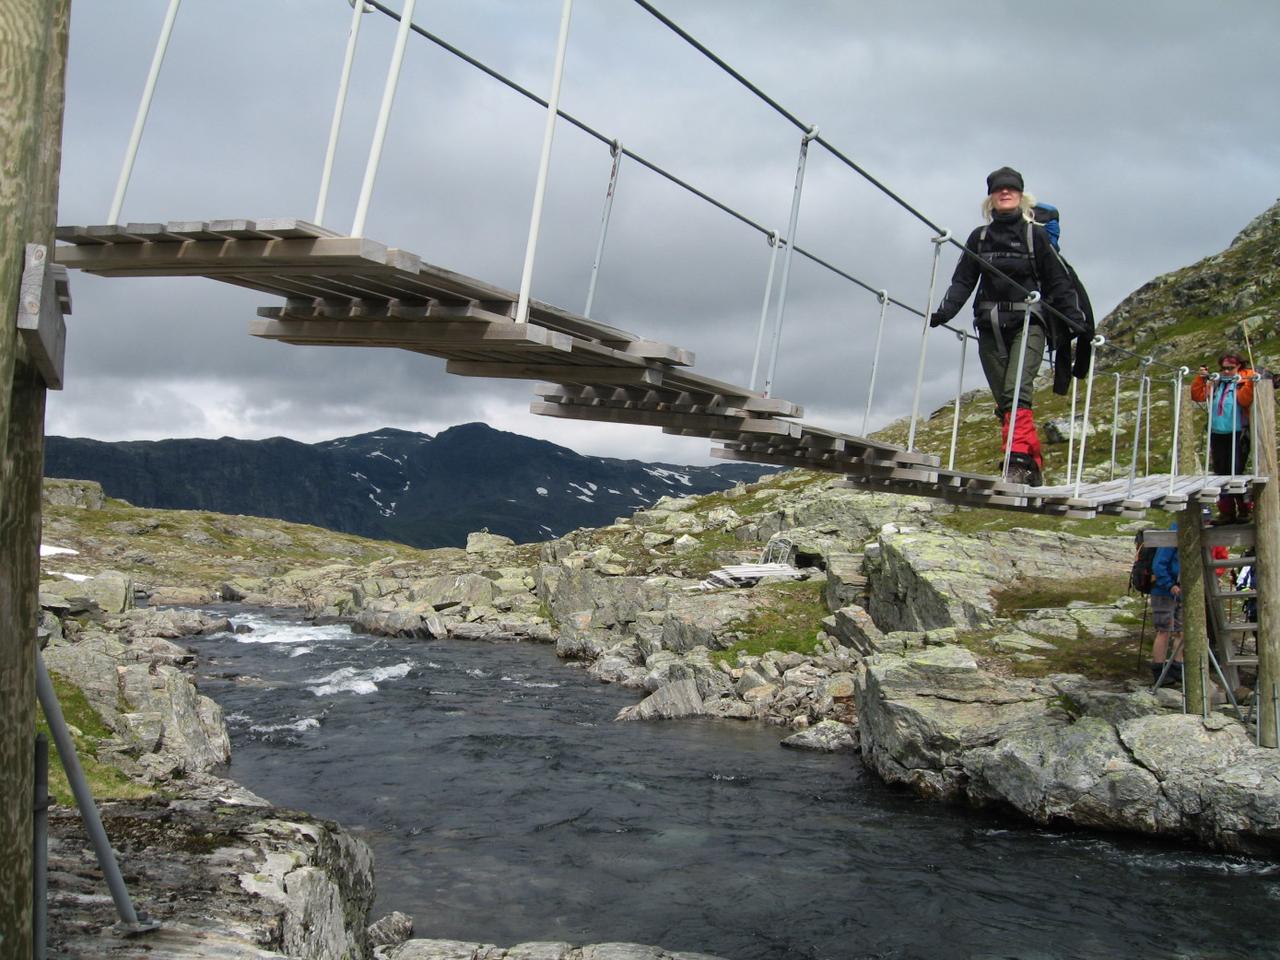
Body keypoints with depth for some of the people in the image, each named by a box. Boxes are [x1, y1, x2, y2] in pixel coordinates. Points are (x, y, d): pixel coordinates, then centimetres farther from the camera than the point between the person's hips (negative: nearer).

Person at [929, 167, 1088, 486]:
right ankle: (1033, 466, 10)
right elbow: (963, 281, 10)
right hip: (990, 327, 4)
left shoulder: (1035, 235, 6)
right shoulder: (979, 238, 14)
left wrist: (1075, 320, -7)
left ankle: (1019, 460, -27)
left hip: (1027, 323, -3)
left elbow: (1058, 282, 4)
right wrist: (944, 312, -5)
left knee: (1017, 391, -21)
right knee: (1004, 399, 2)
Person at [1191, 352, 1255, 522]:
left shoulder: (1242, 382, -1)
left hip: (1237, 435, -5)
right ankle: (1227, 513, 13)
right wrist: (1200, 378, -2)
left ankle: (1245, 511, -2)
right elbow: (1197, 396, 8)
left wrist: (1248, 383, -30)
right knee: (1221, 474, 6)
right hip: (1217, 435, 5)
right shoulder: (1214, 384, 12)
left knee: (1236, 473, -10)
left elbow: (1245, 400, -17)